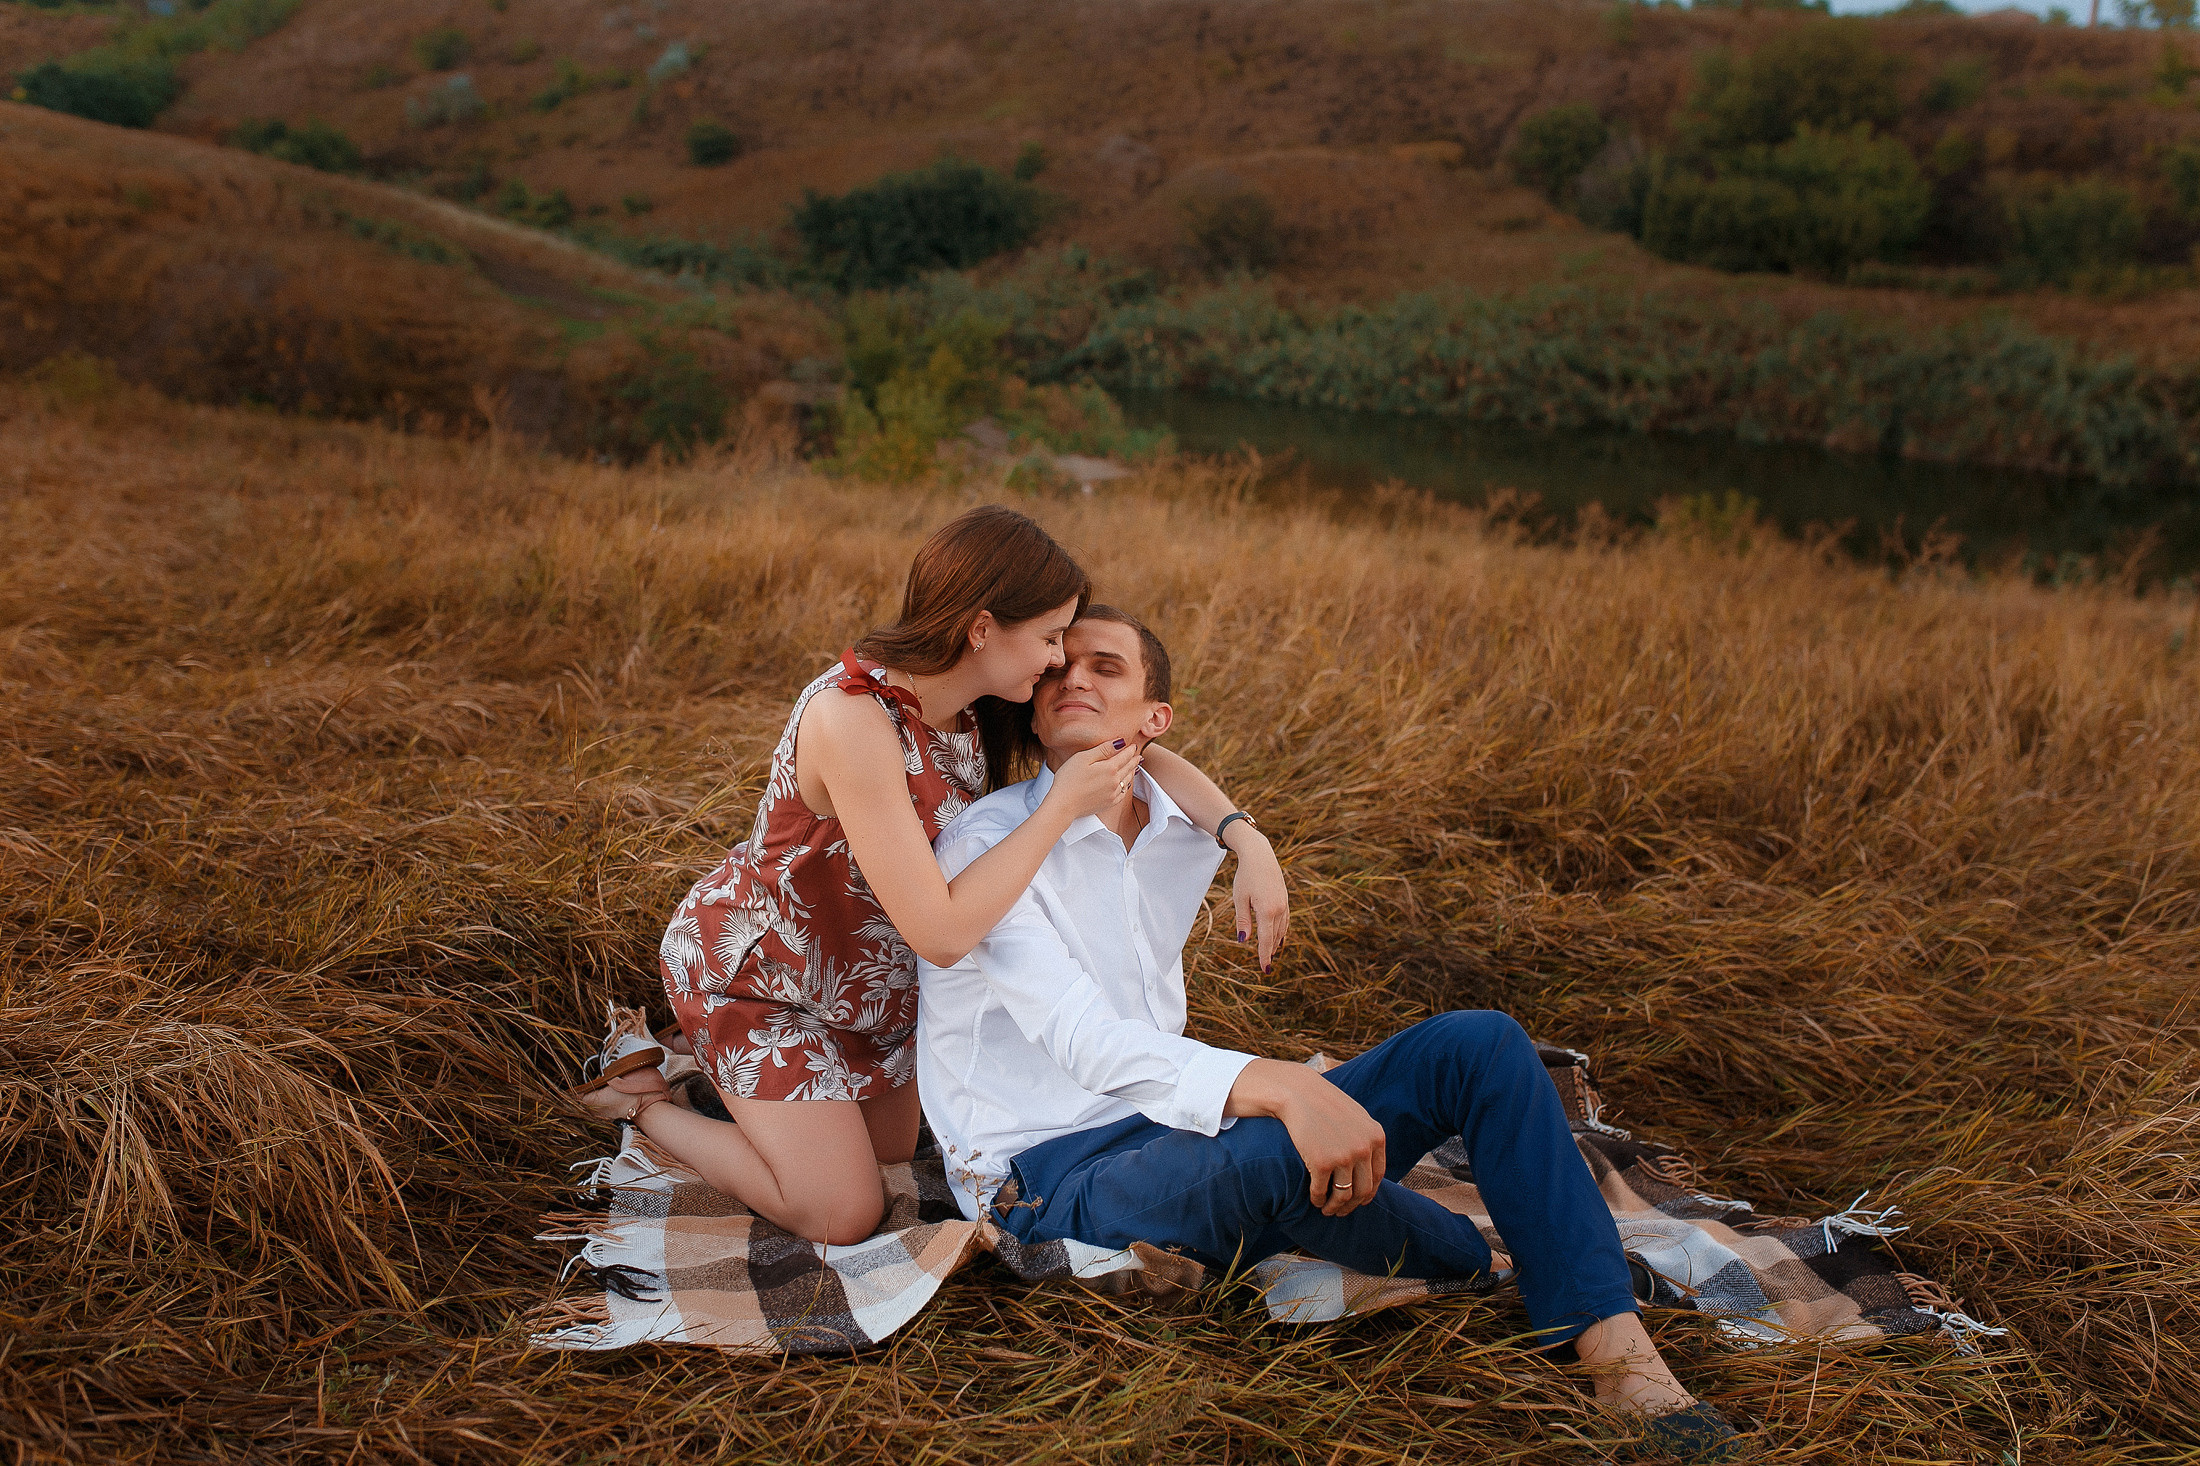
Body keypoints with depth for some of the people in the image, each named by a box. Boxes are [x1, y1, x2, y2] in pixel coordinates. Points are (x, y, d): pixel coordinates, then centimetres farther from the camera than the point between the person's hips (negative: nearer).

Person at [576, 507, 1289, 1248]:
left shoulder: (978, 705, -13)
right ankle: (641, 1096, 11)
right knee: (845, 1215, -6)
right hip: (748, 968, -8)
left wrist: (1245, 837, -20)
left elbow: (1136, 753, -5)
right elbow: (942, 932, -38)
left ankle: (711, 1058, 32)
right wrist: (1062, 805, -33)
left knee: (893, 1154, 19)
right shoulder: (852, 719, -38)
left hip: (863, 973, 8)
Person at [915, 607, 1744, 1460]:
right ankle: (1488, 1274, -6)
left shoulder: (1188, 836, 8)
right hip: (1052, 1179, -7)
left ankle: (1615, 1348, -21)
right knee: (1272, 1152, -39)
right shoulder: (986, 847, -14)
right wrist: (1282, 1087, -42)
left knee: (1480, 1045, -8)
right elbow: (1088, 1043, -27)